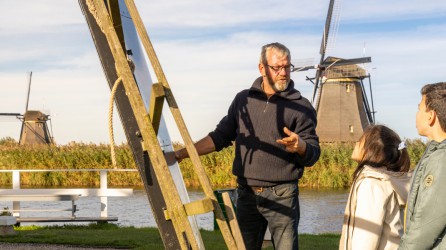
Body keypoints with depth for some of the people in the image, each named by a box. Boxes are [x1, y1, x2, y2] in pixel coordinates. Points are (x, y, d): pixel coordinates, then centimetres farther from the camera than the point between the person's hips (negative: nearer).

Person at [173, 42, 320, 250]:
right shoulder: (243, 100, 12)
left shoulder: (301, 106, 0)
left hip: (281, 195, -4)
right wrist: (182, 153, 13)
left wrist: (300, 147, -27)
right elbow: (220, 136, 19)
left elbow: (313, 155, -4)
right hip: (247, 193, 4)